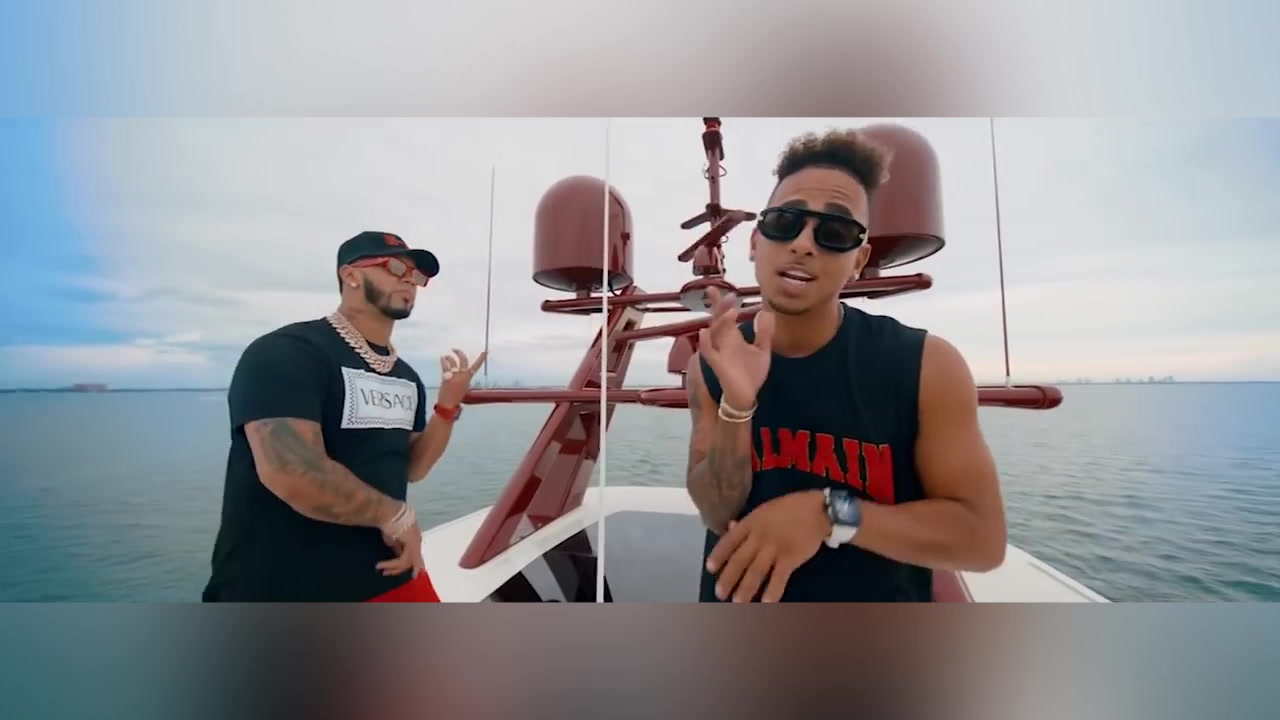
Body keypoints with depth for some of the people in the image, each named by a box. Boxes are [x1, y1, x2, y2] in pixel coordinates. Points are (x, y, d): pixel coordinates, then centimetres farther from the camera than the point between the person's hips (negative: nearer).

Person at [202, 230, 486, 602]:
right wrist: (395, 516, -15)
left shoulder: (406, 378, 8)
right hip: (282, 592, -7)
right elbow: (292, 473, -28)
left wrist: (447, 407, -5)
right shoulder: (284, 352, -16)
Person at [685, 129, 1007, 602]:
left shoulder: (928, 366, -17)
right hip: (736, 595, 2)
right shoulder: (709, 364, -11)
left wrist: (829, 513, -28)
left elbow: (983, 538, -16)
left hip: (882, 597, -1)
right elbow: (718, 515, -14)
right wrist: (737, 407, -31)